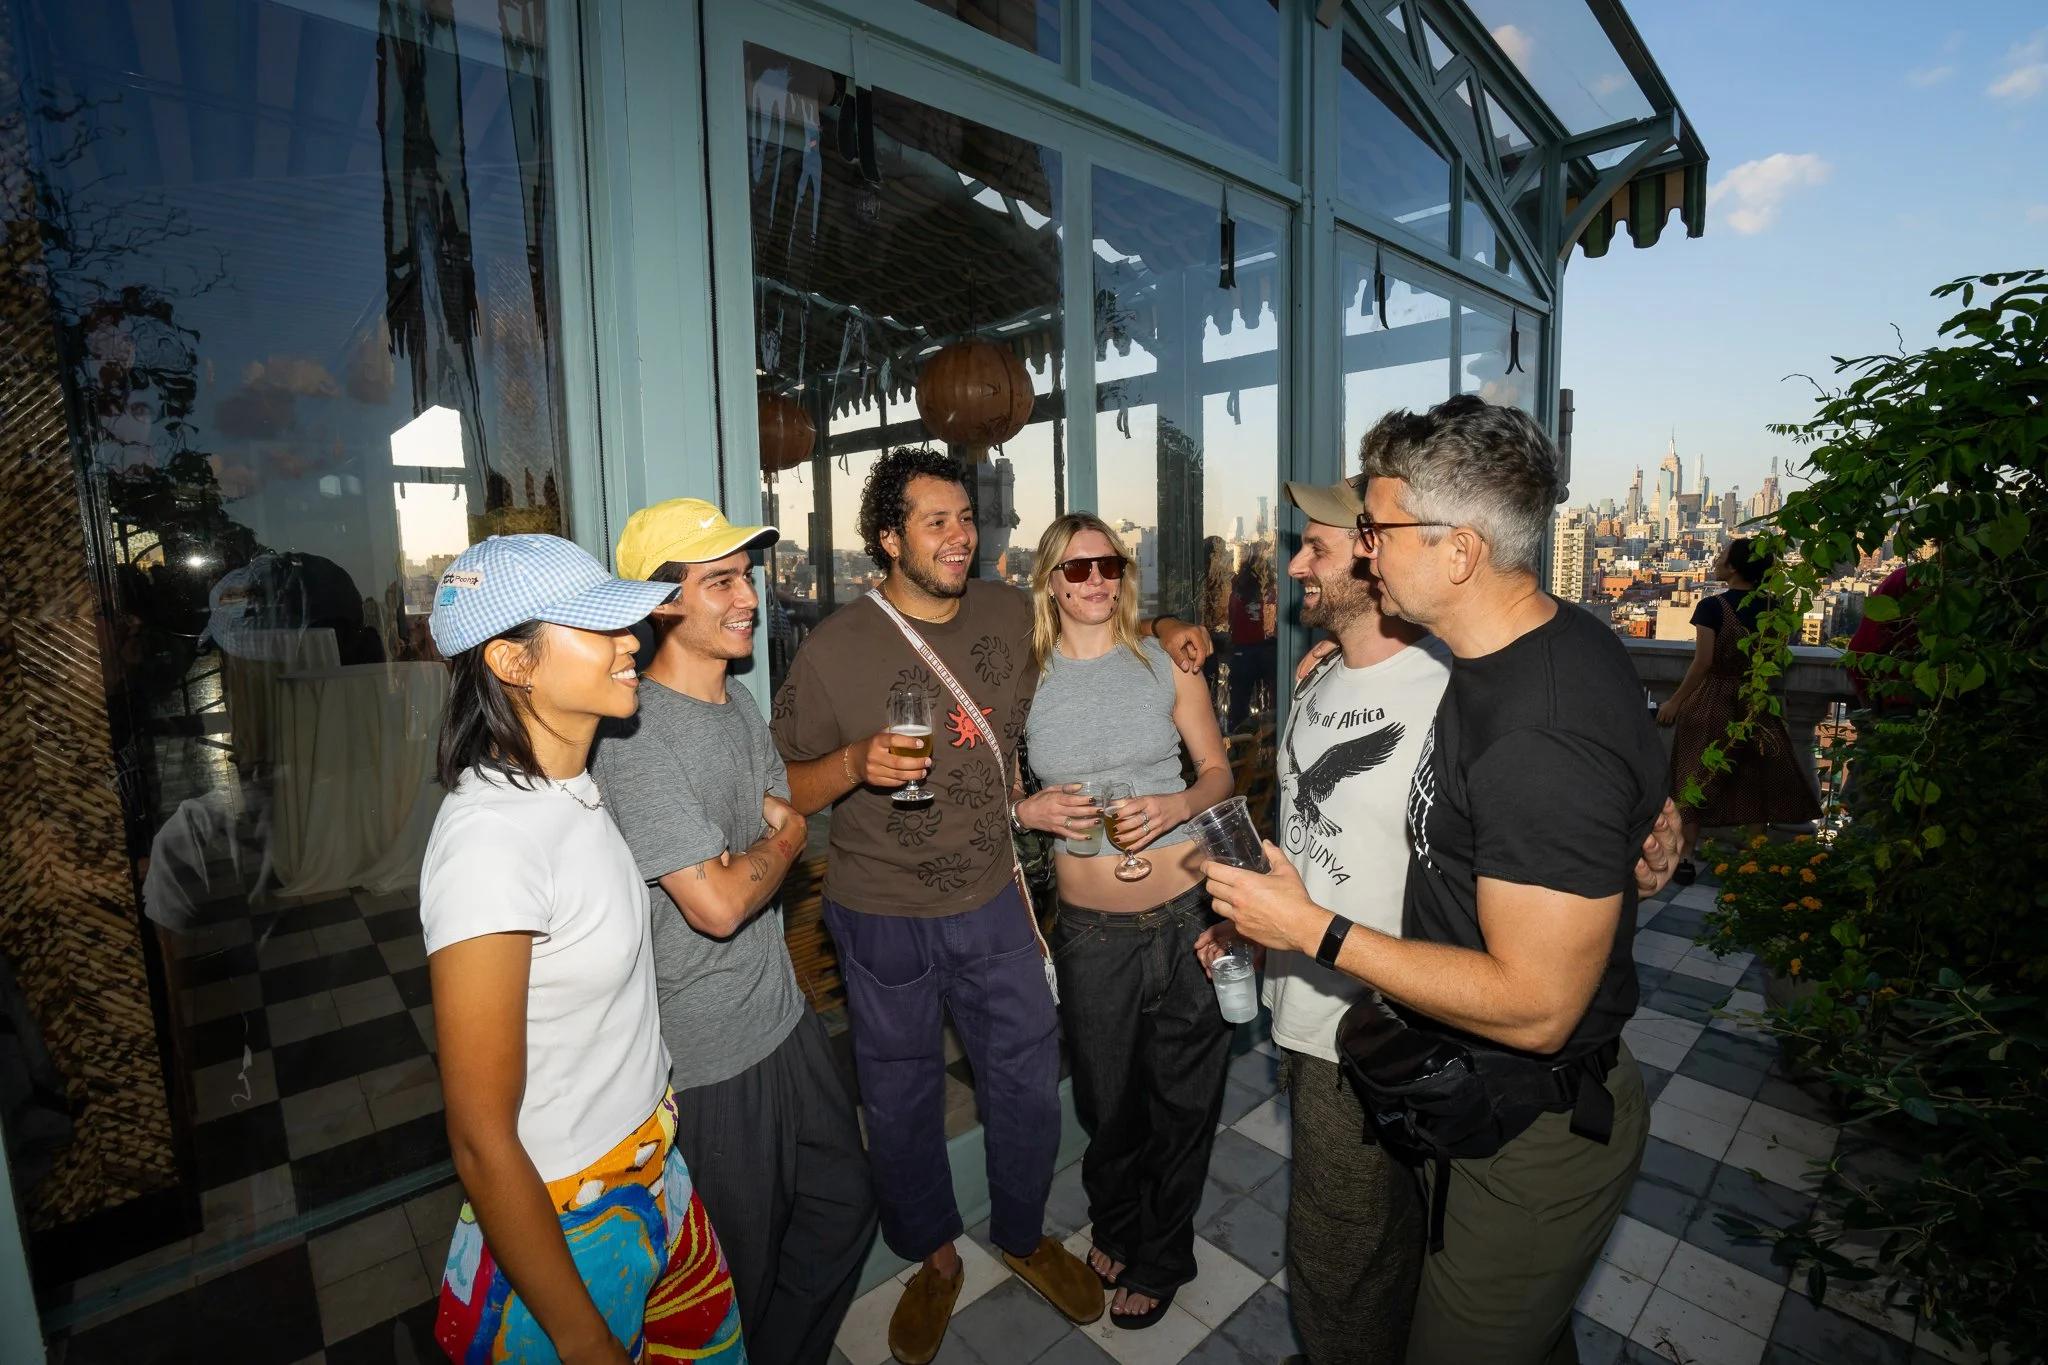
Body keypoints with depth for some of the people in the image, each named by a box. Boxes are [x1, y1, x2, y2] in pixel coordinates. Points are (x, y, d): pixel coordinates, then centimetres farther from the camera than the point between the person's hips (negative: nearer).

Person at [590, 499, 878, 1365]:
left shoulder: (739, 704, 4)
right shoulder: (638, 736, -24)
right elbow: (716, 904, -26)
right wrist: (780, 840, -9)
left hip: (783, 1016, 8)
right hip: (710, 1062, -8)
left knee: (843, 1205, 23)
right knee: (742, 1272, 15)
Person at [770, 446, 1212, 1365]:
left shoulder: (1010, 613, -3)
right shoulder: (834, 650, -15)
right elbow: (783, 791, -10)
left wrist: (1159, 629, 1)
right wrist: (855, 762, -29)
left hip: (993, 902, 3)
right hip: (884, 919, -2)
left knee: (1030, 1082, 15)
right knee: (902, 1101, 16)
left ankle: (1022, 1235, 46)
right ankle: (932, 1259, 46)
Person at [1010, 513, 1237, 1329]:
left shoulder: (1166, 663, -1)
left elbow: (1218, 771, 4)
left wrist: (1178, 806, -15)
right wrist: (1028, 811, -12)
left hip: (1186, 912, 0)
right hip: (1090, 927, 1)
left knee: (1182, 1096, 15)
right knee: (1106, 1096, 18)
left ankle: (1159, 1257, 43)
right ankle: (1114, 1226, 50)